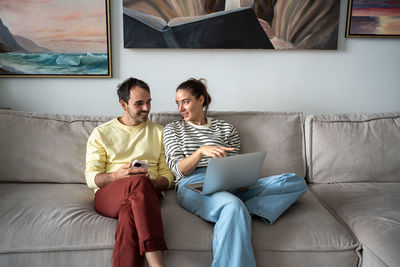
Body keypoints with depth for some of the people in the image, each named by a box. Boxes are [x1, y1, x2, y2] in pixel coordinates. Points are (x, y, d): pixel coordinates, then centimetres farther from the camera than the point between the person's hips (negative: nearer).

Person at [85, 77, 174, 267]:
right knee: (139, 182, -38)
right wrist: (116, 176, -14)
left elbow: (167, 174, 15)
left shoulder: (158, 132, 20)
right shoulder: (101, 133, 15)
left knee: (129, 215, -38)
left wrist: (154, 184, -9)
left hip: (148, 193, 1)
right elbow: (91, 178, 7)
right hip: (107, 195, -1)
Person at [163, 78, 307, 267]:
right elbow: (179, 169, 4)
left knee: (296, 182, -14)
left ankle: (243, 212, -29)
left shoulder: (226, 129, 21)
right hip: (193, 184, -4)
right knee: (233, 206, -40)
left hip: (227, 186, 4)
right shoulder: (172, 129, 17)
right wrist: (201, 151, -16)